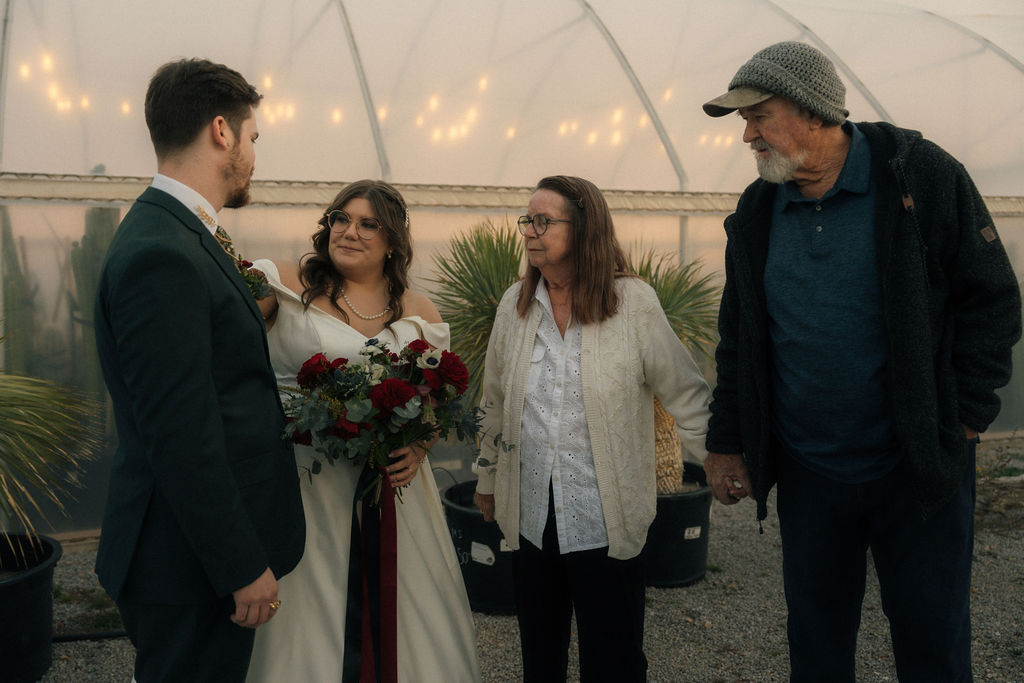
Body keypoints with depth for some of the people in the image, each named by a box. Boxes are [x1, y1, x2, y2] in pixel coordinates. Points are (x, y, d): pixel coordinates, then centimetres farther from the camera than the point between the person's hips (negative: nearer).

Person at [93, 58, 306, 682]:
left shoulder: (177, 235, 8)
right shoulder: (162, 256, -23)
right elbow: (183, 438, -25)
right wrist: (244, 567, -19)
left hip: (208, 545, 10)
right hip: (193, 561, -10)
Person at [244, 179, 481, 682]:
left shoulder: (420, 313, 8)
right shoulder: (286, 284, 0)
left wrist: (418, 449, -7)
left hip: (392, 483, 3)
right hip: (305, 481, -3)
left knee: (405, 608, 9)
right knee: (308, 615, 4)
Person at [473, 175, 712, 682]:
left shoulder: (633, 302, -8)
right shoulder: (515, 304, 5)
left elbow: (686, 396, -3)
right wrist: (487, 478, 21)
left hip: (605, 521, -4)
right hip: (529, 513, 4)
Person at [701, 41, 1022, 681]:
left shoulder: (923, 176, -7)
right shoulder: (756, 213, 4)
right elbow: (739, 340, 11)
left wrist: (965, 419, -8)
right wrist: (726, 443, 9)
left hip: (920, 469, -3)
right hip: (807, 471, 3)